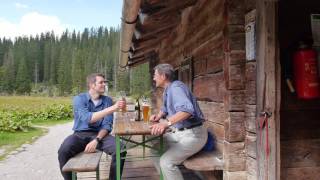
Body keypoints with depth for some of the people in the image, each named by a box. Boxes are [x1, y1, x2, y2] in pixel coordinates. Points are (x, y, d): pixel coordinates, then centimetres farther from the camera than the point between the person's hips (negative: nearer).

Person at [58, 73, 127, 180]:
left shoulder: (108, 100, 3)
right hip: (80, 134, -1)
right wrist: (112, 108, -31)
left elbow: (107, 125, -3)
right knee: (63, 151, -31)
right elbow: (87, 118, -24)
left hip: (100, 134, 2)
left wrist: (96, 140, -21)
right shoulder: (79, 99, -6)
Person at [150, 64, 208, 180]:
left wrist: (166, 123, -51)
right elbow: (165, 109, 26)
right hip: (179, 132, 10)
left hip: (192, 134, -10)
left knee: (166, 161, -20)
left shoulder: (176, 87, -21)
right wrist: (158, 116, 5)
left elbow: (187, 109, -39)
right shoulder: (167, 90, 10)